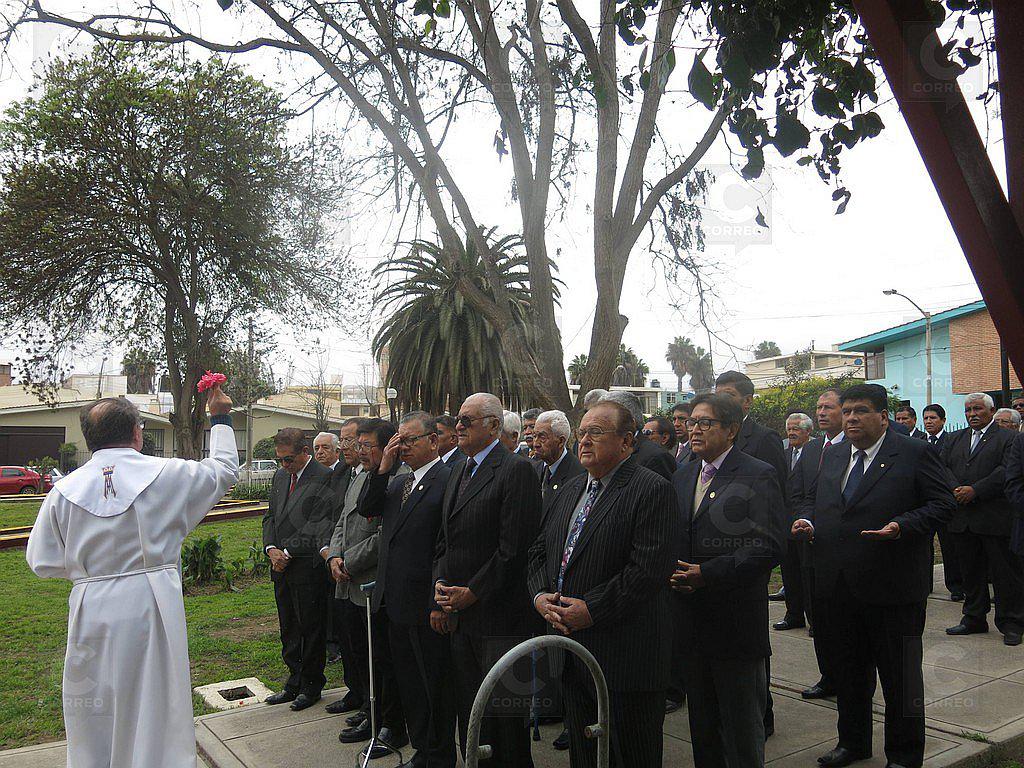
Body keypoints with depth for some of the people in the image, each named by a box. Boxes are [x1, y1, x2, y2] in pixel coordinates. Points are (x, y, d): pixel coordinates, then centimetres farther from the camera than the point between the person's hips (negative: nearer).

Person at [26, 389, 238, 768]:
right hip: (153, 608, -1)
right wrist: (220, 418, 21)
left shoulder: (65, 489, -4)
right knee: (156, 711, 13)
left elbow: (42, 562, 2)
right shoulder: (168, 474, -8)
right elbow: (225, 468, 9)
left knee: (95, 719, 16)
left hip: (92, 612, 2)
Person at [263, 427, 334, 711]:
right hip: (282, 568, 7)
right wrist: (271, 548, -2)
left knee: (311, 629, 5)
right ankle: (295, 682, 27)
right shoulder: (280, 476, 13)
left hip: (308, 568, -7)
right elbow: (270, 516, 15)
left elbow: (318, 525, -17)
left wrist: (288, 552, -14)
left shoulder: (323, 479, -13)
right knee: (288, 628, 15)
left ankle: (311, 685, 19)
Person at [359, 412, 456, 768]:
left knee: (435, 687, 8)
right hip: (395, 604, 8)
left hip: (426, 606, -8)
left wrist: (441, 603, -19)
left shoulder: (448, 480, -14)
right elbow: (367, 510, 3)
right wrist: (383, 468, -6)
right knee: (409, 686, 19)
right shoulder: (399, 481, 13)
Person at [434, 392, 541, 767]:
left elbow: (515, 546, -18)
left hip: (497, 615, -8)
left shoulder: (517, 469, -13)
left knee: (504, 715, 3)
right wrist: (440, 582, 3)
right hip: (459, 612, 8)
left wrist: (472, 592, -15)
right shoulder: (458, 472, 15)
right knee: (468, 707, 16)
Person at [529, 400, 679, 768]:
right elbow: (540, 550, 16)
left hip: (624, 655, -7)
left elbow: (648, 569, -22)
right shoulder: (573, 488, 14)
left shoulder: (652, 490, -13)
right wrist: (540, 594, -3)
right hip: (571, 648, 8)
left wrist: (592, 610, -21)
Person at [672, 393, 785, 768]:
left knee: (742, 728, 8)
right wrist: (671, 572, -6)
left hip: (735, 622, -6)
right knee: (702, 725, 18)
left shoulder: (758, 476, -10)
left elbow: (769, 547, -18)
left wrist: (706, 574, -22)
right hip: (691, 624, 6)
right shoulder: (682, 476, 11)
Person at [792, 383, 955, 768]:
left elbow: (942, 503, -10)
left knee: (900, 677, 9)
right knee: (847, 673, 19)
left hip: (892, 590, -6)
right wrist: (806, 519, -1)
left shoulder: (915, 453, -7)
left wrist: (901, 526, -25)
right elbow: (813, 497, 20)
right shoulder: (833, 455, 12)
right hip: (837, 588, 6)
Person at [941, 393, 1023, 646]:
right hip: (962, 518, 5)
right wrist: (953, 490, -11)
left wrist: (975, 490, -19)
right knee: (970, 572, 14)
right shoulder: (954, 439, 16)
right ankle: (974, 619, 25)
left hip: (996, 518, -5)